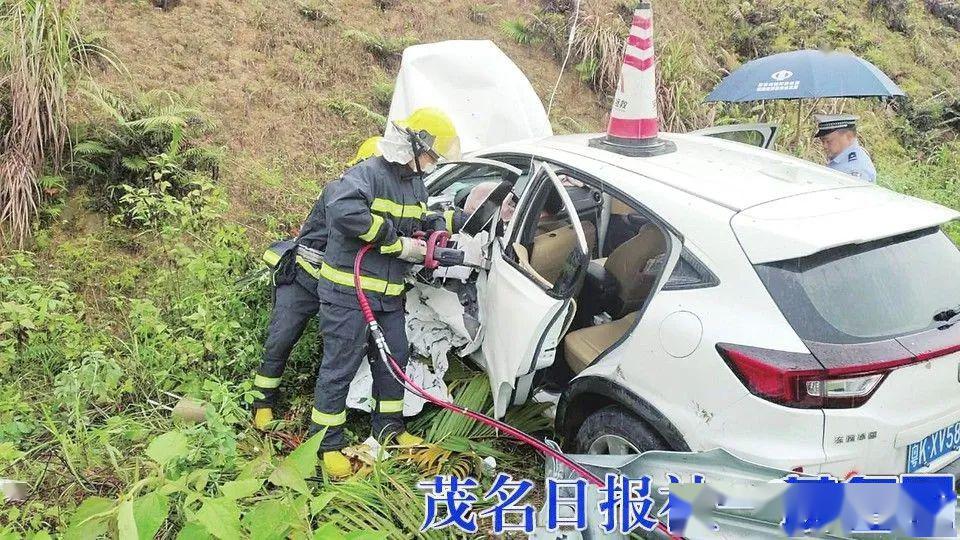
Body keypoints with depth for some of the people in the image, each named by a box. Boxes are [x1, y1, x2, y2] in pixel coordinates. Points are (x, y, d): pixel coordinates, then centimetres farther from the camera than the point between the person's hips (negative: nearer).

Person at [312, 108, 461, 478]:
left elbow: (421, 219, 29)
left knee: (394, 358, 16)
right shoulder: (368, 174, -17)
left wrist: (437, 224, 4)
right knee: (340, 366, 0)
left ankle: (388, 427, 34)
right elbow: (343, 209, -36)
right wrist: (397, 243, -28)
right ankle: (328, 443, 13)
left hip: (389, 294, 9)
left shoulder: (416, 183, 12)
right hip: (347, 291, -9)